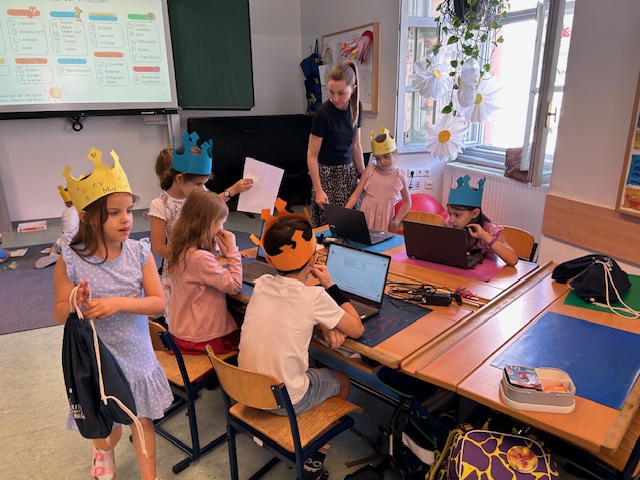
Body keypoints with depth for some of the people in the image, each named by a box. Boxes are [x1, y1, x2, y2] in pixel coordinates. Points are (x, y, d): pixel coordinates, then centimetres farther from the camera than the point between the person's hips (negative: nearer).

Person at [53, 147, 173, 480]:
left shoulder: (140, 253, -13)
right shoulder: (70, 261, -16)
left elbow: (158, 302, -13)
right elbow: (59, 314, -7)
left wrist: (119, 303, -27)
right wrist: (75, 305, -29)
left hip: (136, 355, 1)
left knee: (143, 420, 16)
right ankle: (104, 451, 55)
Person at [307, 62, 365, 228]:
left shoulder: (356, 107, -1)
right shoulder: (323, 114, -18)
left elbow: (356, 144, 9)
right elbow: (312, 156, -14)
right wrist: (318, 190, -16)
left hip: (348, 172, 5)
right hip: (327, 174, -5)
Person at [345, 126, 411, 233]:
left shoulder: (399, 177, -1)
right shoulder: (369, 171, -1)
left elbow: (407, 203, 7)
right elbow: (356, 193, -4)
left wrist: (396, 222, -1)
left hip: (384, 219, 0)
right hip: (366, 216, 0)